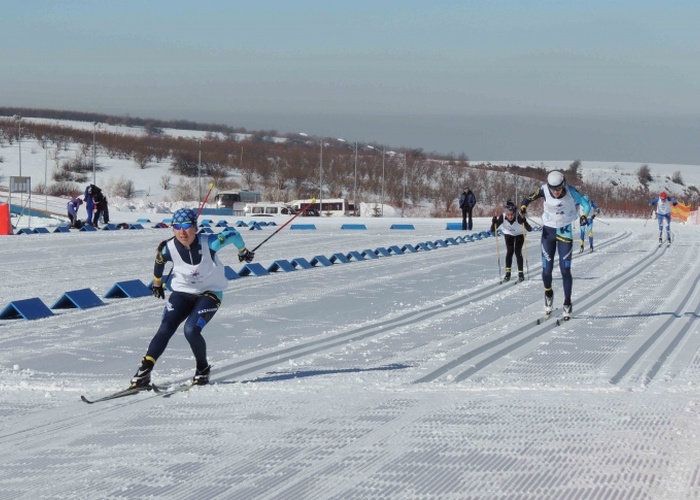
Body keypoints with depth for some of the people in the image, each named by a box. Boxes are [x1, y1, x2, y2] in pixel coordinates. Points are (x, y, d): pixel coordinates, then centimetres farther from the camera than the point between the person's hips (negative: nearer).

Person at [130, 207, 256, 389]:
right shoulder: (169, 248, -17)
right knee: (165, 330, -14)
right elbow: (159, 262, 7)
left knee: (191, 330, -23)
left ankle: (203, 369, 2)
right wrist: (157, 283, 24)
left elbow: (232, 233, -8)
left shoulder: (209, 243, -25)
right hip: (183, 292, 3)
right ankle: (144, 371, -11)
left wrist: (243, 252, 11)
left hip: (210, 293, -3)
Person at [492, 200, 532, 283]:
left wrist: (524, 220, -58)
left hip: (519, 234, -1)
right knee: (509, 251, -9)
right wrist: (495, 219, -47)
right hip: (508, 234, 2)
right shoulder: (502, 217, -33)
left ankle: (521, 274, 1)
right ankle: (507, 273, 1)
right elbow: (493, 229, -31)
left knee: (518, 252, -9)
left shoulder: (519, 217, -38)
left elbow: (529, 229, -43)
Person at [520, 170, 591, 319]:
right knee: (547, 269, 0)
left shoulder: (571, 192, -19)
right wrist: (523, 206, -25)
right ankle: (548, 294, 30)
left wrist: (584, 215, -34)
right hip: (548, 231, 1)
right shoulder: (544, 190, -16)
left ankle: (567, 304, 8)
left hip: (565, 232, -1)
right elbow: (529, 198, -5)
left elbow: (585, 204, -15)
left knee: (565, 269, -5)